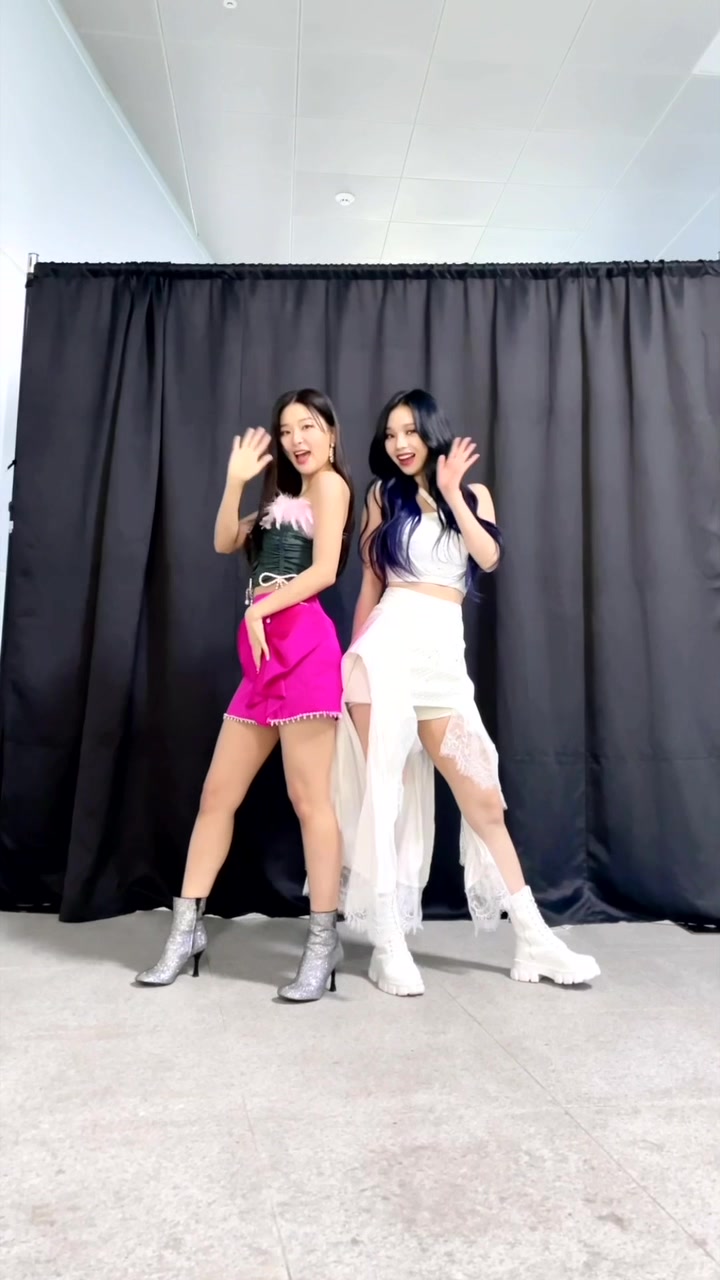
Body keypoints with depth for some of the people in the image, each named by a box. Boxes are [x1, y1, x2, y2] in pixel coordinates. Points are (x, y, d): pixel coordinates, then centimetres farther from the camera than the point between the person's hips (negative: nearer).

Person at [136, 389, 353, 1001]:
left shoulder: (330, 482, 5)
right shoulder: (285, 497, 29)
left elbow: (324, 570, -9)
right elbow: (225, 542, 21)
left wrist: (259, 609, -10)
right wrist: (237, 480, 13)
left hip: (303, 645, -8)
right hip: (267, 653, 9)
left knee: (309, 795, -8)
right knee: (218, 792, 6)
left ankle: (324, 940, 1)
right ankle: (188, 928, 14)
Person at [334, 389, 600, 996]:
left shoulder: (473, 493, 17)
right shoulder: (383, 496, 14)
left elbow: (489, 557, -2)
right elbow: (371, 584, 13)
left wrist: (451, 492, -3)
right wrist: (354, 651, 10)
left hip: (444, 653, 1)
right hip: (388, 644, -1)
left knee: (482, 796, 0)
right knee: (381, 789, -6)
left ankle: (533, 937, 10)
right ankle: (388, 942, 2)